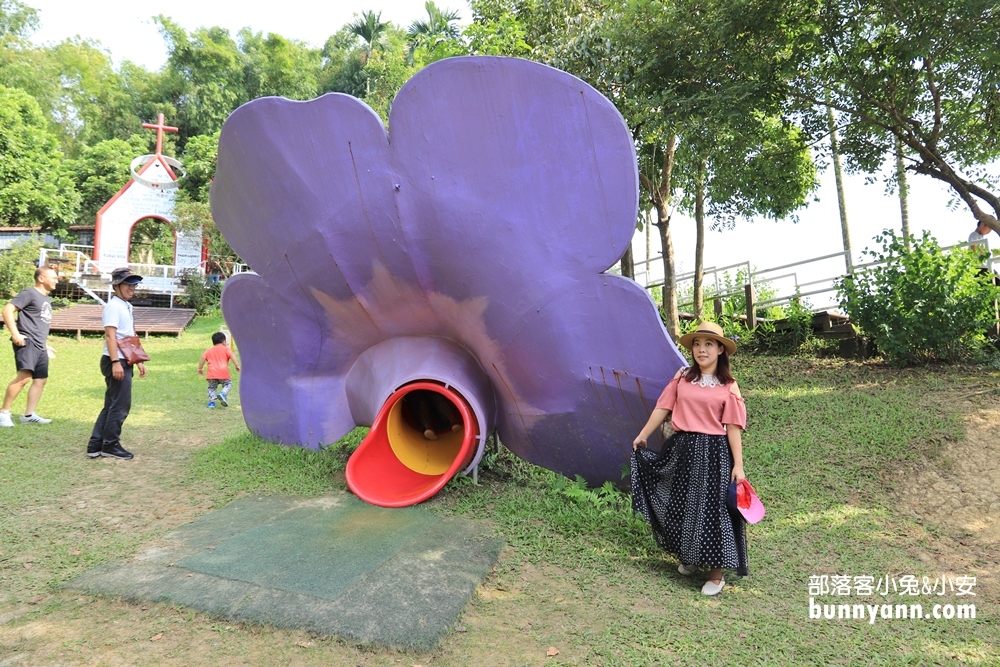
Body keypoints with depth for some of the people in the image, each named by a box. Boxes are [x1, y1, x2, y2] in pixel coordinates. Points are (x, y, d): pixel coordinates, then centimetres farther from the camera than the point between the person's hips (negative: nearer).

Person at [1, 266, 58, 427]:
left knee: (41, 379, 8)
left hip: (39, 346, 9)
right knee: (24, 376, -21)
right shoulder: (29, 293, -5)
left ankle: (29, 415, 14)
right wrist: (15, 334, -22)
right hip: (27, 342, -9)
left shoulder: (47, 299, 20)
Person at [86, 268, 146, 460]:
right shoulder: (114, 306, -10)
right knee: (120, 405, -4)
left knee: (112, 405, 12)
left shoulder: (127, 306, 18)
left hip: (124, 362, 10)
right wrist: (116, 362, -26)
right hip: (116, 362, -10)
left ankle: (96, 445, 18)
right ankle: (110, 445, 6)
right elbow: (110, 335, -19)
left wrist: (138, 361, 22)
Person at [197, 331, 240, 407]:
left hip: (212, 373, 2)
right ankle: (223, 394, -12)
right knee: (228, 384, 16)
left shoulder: (209, 350, 20)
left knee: (211, 387, 18)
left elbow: (203, 357, 6)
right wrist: (237, 365, -6)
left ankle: (211, 400, -1)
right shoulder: (226, 349, 13)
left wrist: (200, 368, 11)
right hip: (223, 372, -2)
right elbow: (232, 356, -3)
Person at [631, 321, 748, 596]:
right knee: (681, 506, 13)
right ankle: (689, 557, 37)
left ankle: (716, 575, 15)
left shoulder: (728, 386, -3)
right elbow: (662, 408, 7)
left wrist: (738, 465, -9)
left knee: (712, 509, 0)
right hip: (682, 449, 4)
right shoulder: (682, 378, 4)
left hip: (714, 452, -3)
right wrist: (642, 436, 10)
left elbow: (733, 427, -6)